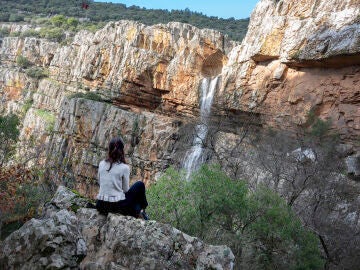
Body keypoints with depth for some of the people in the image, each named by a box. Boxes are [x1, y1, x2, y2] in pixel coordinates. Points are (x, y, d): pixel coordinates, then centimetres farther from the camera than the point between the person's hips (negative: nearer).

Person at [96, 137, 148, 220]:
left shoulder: (101, 164, 1)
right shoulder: (124, 168, -11)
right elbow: (126, 190, -1)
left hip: (101, 206, 5)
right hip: (117, 206, -5)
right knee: (140, 185, 16)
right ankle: (140, 211, 29)